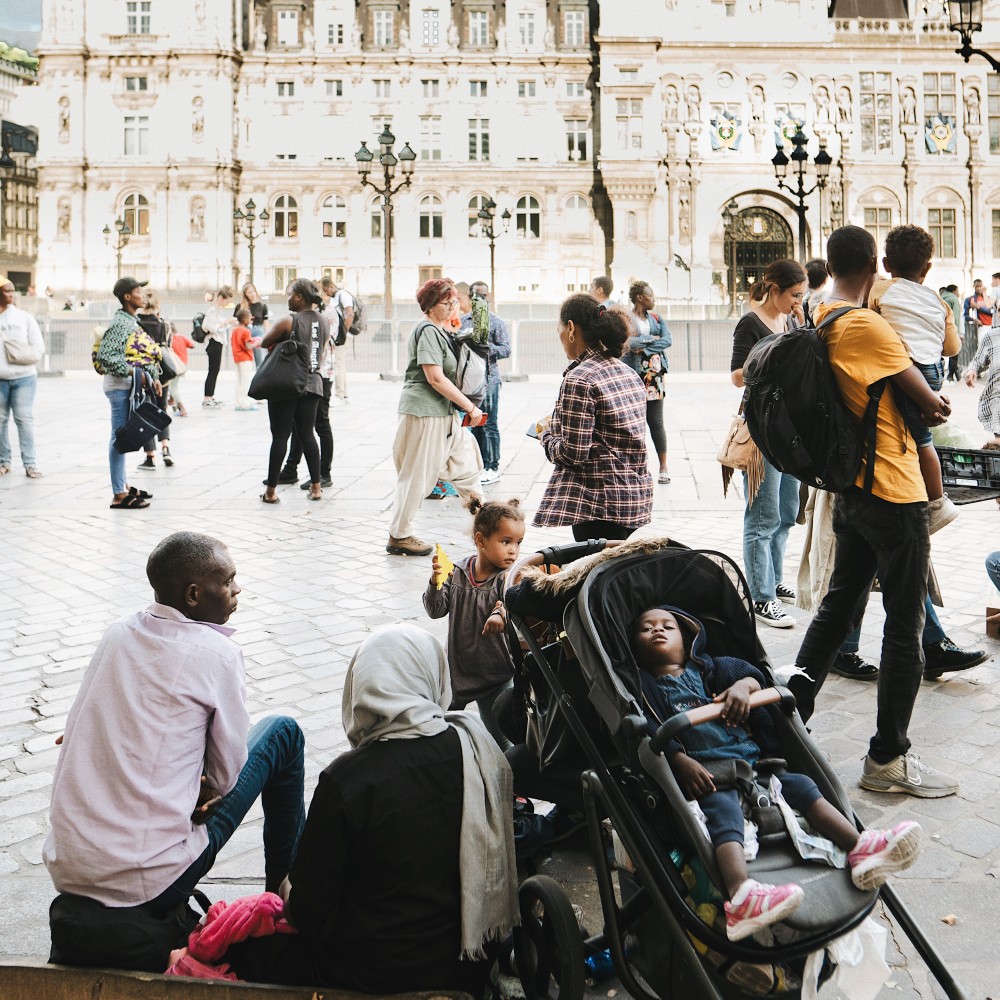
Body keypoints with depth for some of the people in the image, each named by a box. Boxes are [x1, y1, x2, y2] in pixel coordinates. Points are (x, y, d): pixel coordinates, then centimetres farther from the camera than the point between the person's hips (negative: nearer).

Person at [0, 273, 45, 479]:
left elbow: (38, 348, 2)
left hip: (24, 378, -1)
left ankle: (30, 463, -1)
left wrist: (18, 356, -10)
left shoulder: (25, 317, 4)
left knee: (25, 419, -3)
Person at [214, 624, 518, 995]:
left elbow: (308, 913, -15)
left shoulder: (345, 780, -24)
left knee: (239, 941, 19)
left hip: (377, 978, -5)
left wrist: (292, 900, 9)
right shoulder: (479, 748, -11)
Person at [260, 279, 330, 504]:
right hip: (312, 382, 6)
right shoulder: (324, 321, 6)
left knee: (280, 436, -2)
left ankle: (270, 491, 2)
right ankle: (316, 487, 13)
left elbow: (264, 343, -4)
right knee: (307, 434, 13)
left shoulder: (289, 321, -13)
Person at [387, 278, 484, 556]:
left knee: (465, 459, 16)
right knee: (417, 474, -3)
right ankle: (399, 536, 5)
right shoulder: (428, 331, -15)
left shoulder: (440, 331, 16)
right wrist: (470, 407, -17)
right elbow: (435, 378, -22)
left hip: (444, 412, 10)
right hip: (424, 411, -10)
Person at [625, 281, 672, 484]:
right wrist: (652, 339, -8)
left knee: (656, 422, 2)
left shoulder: (656, 319, 13)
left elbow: (668, 340, -1)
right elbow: (627, 341, -18)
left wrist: (643, 346, -12)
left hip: (655, 375, 3)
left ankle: (663, 467, 7)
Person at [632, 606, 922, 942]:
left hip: (750, 759, 6)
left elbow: (750, 673, 14)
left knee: (800, 785, -11)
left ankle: (861, 850, -22)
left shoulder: (704, 667, 27)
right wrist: (681, 762, -20)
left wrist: (743, 685, -11)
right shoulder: (643, 685, 12)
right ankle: (741, 898, -57)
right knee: (722, 809, -33)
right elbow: (651, 733, -4)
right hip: (703, 774, -6)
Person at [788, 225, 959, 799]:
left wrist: (923, 403, 1)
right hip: (894, 493, -9)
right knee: (906, 627, 0)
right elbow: (931, 404, -13)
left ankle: (794, 705, 25)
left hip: (852, 487, 9)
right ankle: (889, 759, 9)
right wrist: (937, 405, 8)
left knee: (840, 603, 20)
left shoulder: (818, 323, 8)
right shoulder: (867, 326, -20)